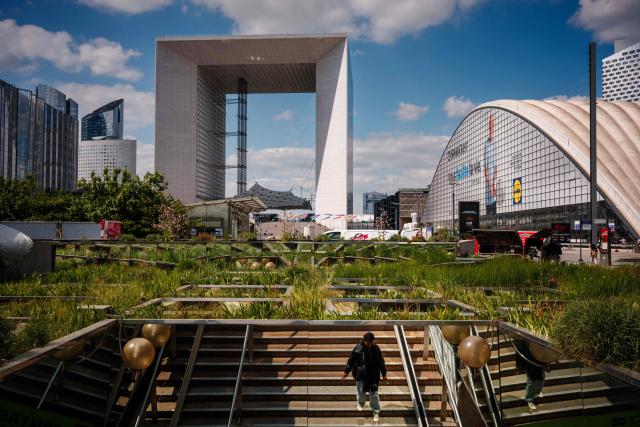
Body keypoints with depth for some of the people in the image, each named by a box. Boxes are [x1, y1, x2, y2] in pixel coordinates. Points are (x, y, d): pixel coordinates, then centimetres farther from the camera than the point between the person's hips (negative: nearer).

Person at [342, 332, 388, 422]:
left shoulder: (376, 349, -8)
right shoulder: (358, 348, -13)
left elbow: (381, 362, 3)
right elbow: (351, 360, -5)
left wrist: (384, 374, 8)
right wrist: (346, 372, -3)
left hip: (373, 375, 1)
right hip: (361, 375, -1)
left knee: (374, 394, 5)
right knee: (361, 391, 4)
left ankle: (376, 413, 20)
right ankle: (360, 403, 38)